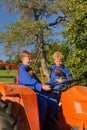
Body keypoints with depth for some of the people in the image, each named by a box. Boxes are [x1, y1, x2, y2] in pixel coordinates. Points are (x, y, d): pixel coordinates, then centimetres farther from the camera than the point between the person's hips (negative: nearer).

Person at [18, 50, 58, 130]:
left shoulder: (30, 69, 23)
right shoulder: (22, 69, -8)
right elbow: (29, 81, -23)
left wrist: (44, 87, 9)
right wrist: (42, 86, -33)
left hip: (37, 91, 9)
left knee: (54, 102, -4)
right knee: (43, 104, -30)